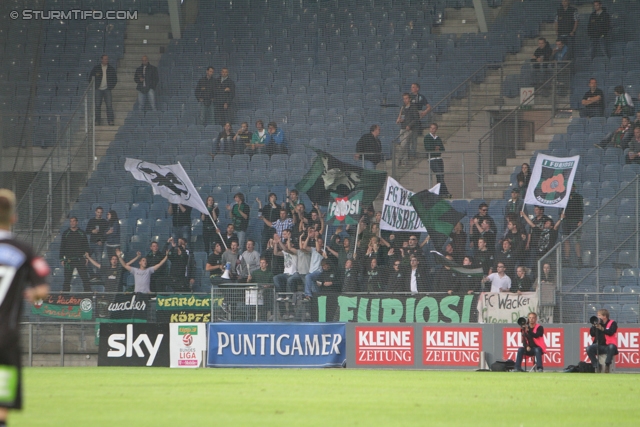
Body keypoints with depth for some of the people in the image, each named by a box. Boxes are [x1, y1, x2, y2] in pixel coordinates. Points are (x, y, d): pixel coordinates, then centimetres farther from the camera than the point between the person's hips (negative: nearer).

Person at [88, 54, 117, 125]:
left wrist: (111, 87, 4)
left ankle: (110, 121, -4)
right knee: (97, 105, -1)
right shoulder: (96, 68, 2)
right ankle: (97, 121, 3)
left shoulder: (111, 69, 6)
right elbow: (90, 77, 8)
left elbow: (115, 79, 14)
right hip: (98, 90, 0)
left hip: (107, 89, 0)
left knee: (109, 105, -7)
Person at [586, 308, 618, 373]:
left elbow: (610, 332, -19)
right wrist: (594, 326, -7)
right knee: (589, 349, -22)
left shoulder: (612, 323, -2)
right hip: (599, 346, 4)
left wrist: (601, 328, -26)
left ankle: (607, 365, -26)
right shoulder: (598, 323, 10)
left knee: (611, 347, -40)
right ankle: (597, 366, -14)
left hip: (609, 345, -4)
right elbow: (592, 334, 5)